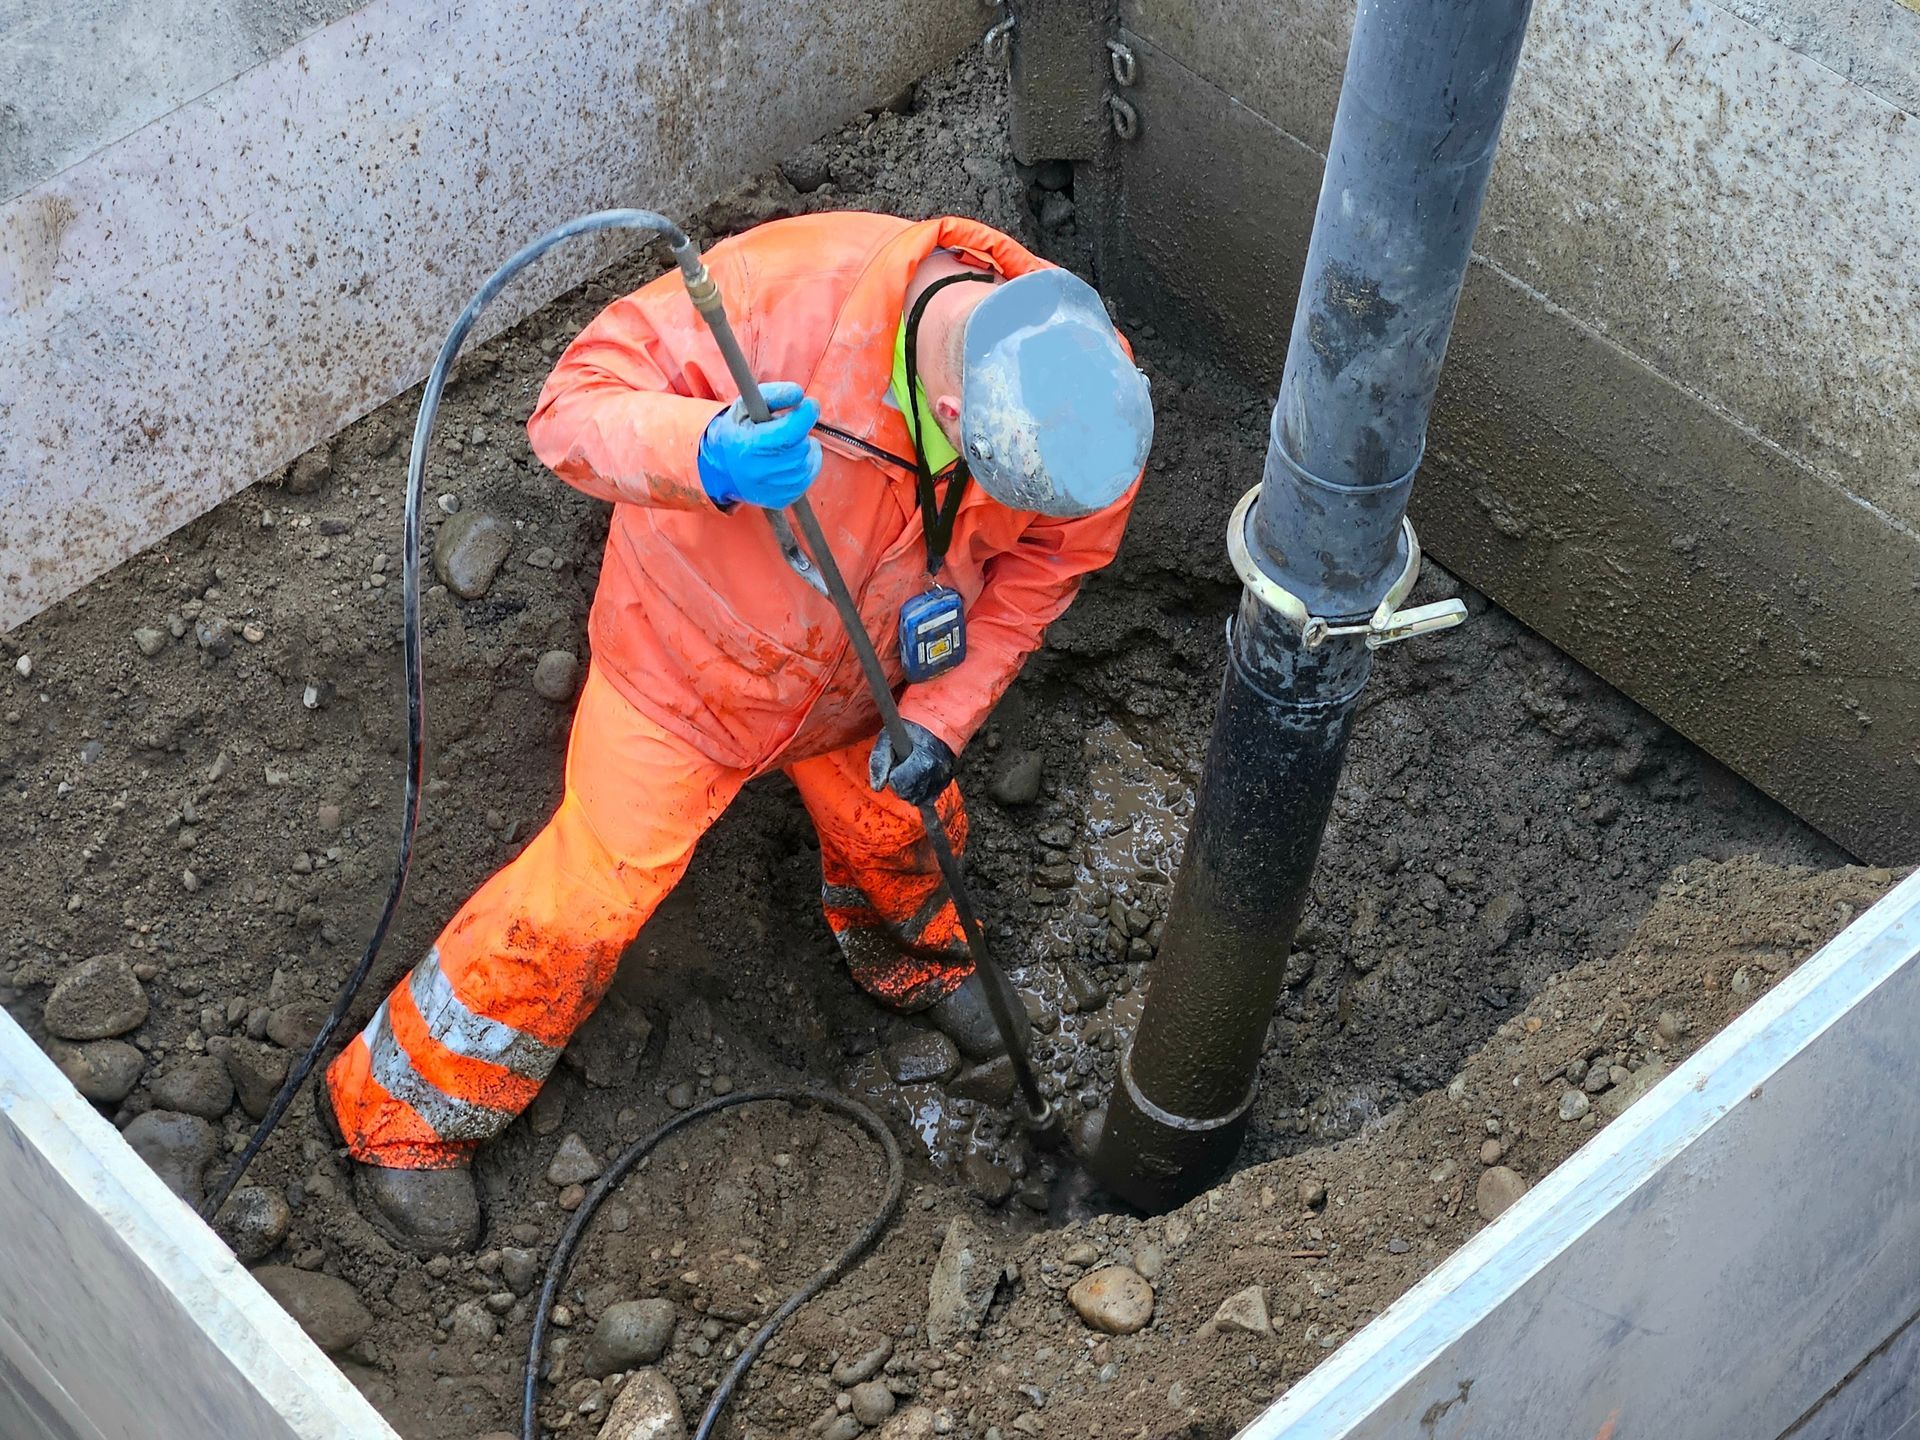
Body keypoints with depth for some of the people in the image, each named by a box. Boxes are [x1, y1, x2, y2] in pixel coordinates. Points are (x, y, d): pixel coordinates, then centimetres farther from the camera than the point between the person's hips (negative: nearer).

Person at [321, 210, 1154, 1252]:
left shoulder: (1087, 386, -25)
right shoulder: (789, 291, -41)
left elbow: (1046, 560, -7)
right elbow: (572, 406, -34)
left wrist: (943, 717, -16)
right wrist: (704, 456, -55)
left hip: (865, 680, 4)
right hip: (689, 659, -4)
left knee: (905, 837, 23)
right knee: (586, 900, 2)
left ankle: (913, 964, 62)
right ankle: (401, 1107, 25)